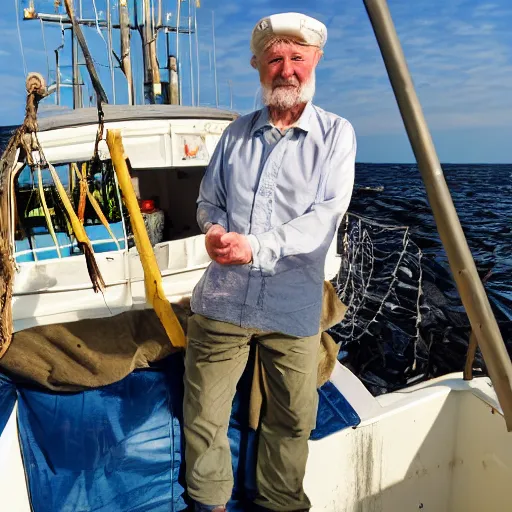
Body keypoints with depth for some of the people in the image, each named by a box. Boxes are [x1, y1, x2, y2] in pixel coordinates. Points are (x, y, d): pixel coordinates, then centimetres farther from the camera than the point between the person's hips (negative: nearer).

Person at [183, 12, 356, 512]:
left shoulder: (335, 133, 2)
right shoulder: (236, 133, 13)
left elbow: (326, 214, -10)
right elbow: (208, 201, 16)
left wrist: (257, 247, -21)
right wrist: (216, 230, -8)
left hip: (292, 307, -2)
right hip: (221, 299, 3)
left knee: (292, 420, 10)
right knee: (203, 415, 10)